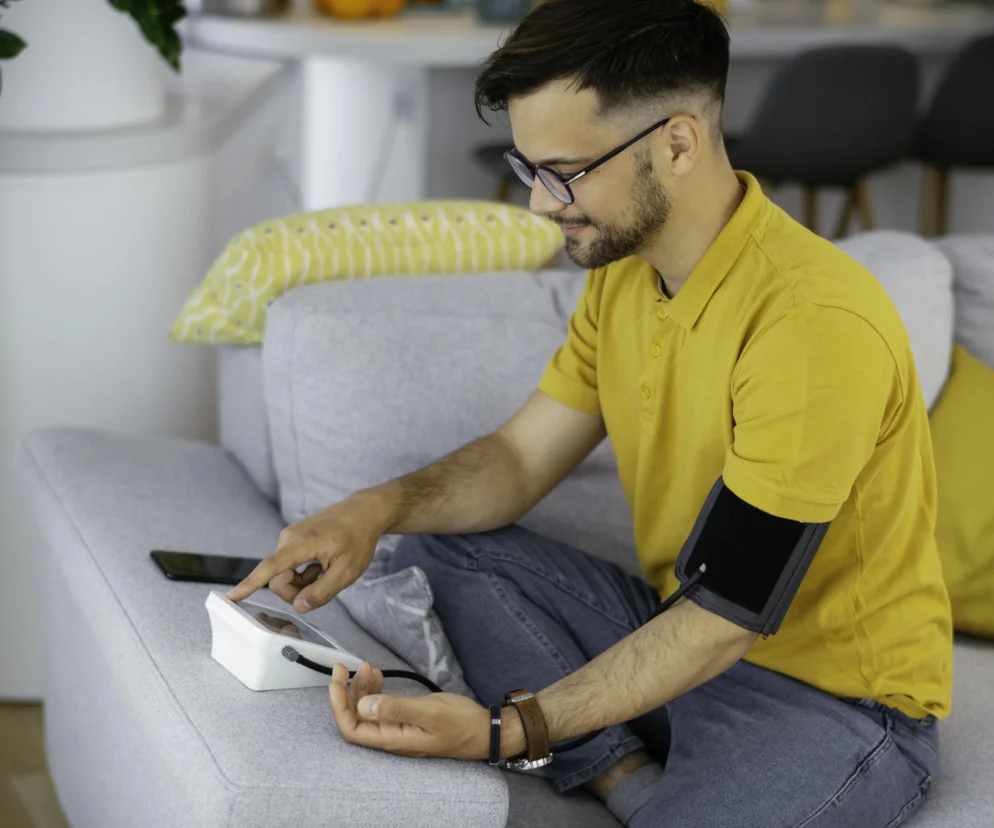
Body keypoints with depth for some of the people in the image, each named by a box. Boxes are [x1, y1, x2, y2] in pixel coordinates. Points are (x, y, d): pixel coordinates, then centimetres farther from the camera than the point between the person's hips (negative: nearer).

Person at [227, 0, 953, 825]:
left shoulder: (814, 323, -28)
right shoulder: (624, 272, 1)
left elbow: (726, 620, -26)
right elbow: (521, 456, 8)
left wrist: (509, 730, -31)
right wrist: (377, 508, -12)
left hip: (836, 695, -9)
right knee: (439, 552, 0)